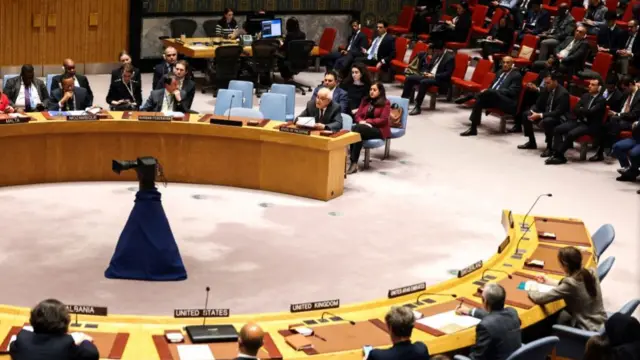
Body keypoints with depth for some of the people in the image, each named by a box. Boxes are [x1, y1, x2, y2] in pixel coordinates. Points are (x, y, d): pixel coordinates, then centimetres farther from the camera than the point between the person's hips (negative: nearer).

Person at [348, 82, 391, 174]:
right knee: (355, 129, -34)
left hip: (379, 130, -4)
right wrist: (361, 121, -9)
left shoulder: (385, 103, 3)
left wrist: (367, 121, -15)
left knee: (358, 129, -34)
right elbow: (358, 115, 15)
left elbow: (383, 119, -8)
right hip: (364, 127, 4)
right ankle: (353, 161, -41)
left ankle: (354, 162, -38)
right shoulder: (365, 101, 21)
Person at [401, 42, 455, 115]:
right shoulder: (435, 55, 14)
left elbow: (448, 74, -17)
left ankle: (417, 107, -34)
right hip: (428, 75, 9)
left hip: (440, 79, -8)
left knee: (424, 82, -37)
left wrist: (433, 75, -21)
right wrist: (426, 72, 0)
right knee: (409, 78, -6)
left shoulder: (449, 58, -9)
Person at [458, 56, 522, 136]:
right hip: (493, 98, 7)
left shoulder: (516, 75, 0)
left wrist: (492, 91, -20)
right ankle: (473, 129, -28)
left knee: (491, 92, -36)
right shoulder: (500, 72, 23)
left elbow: (512, 91, -12)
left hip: (508, 103, -7)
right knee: (480, 99, -24)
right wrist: (486, 91, -1)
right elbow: (492, 86, 25)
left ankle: (469, 97, -15)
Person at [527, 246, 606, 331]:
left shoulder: (571, 283, -25)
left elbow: (541, 298, -20)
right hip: (600, 322, 7)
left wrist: (530, 291, 2)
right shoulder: (591, 273, -4)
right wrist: (549, 281, 24)